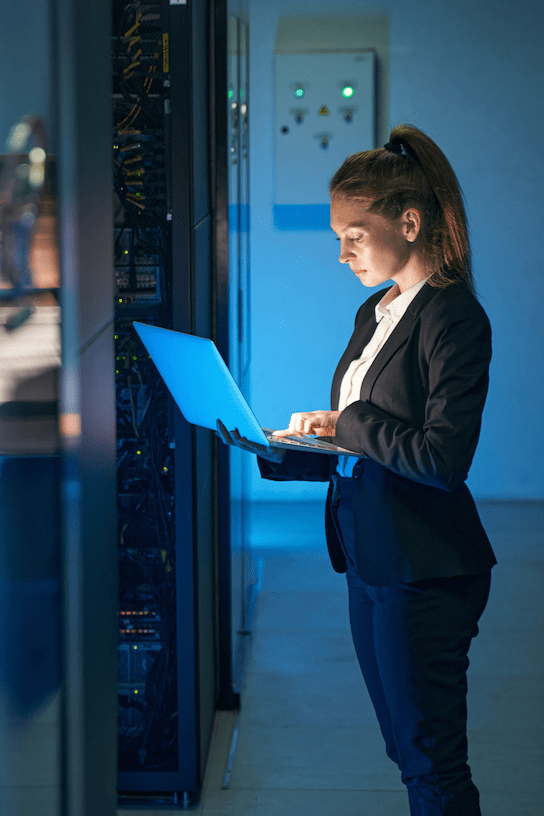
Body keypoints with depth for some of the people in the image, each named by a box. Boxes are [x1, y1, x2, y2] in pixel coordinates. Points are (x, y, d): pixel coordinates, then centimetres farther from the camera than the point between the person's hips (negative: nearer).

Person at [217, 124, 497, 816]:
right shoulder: (375, 313, 14)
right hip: (369, 563, 9)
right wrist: (277, 452, 2)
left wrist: (348, 423, -14)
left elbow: (443, 458, -23)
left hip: (426, 572, -9)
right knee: (407, 751, 17)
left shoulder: (454, 316, -14)